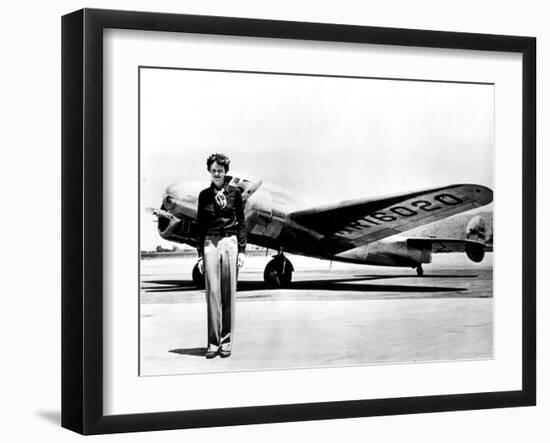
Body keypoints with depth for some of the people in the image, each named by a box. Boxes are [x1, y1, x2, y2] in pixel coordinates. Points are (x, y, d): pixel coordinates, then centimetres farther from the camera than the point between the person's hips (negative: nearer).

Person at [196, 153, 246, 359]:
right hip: (210, 243, 1)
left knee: (228, 293, 0)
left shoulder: (234, 193, 5)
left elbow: (241, 223, 7)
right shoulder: (204, 195, 8)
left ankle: (226, 342, 6)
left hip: (230, 243, -1)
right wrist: (200, 253, 5)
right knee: (212, 291, -4)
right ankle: (213, 342, 0)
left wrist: (241, 250, 0)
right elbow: (200, 226, 11)